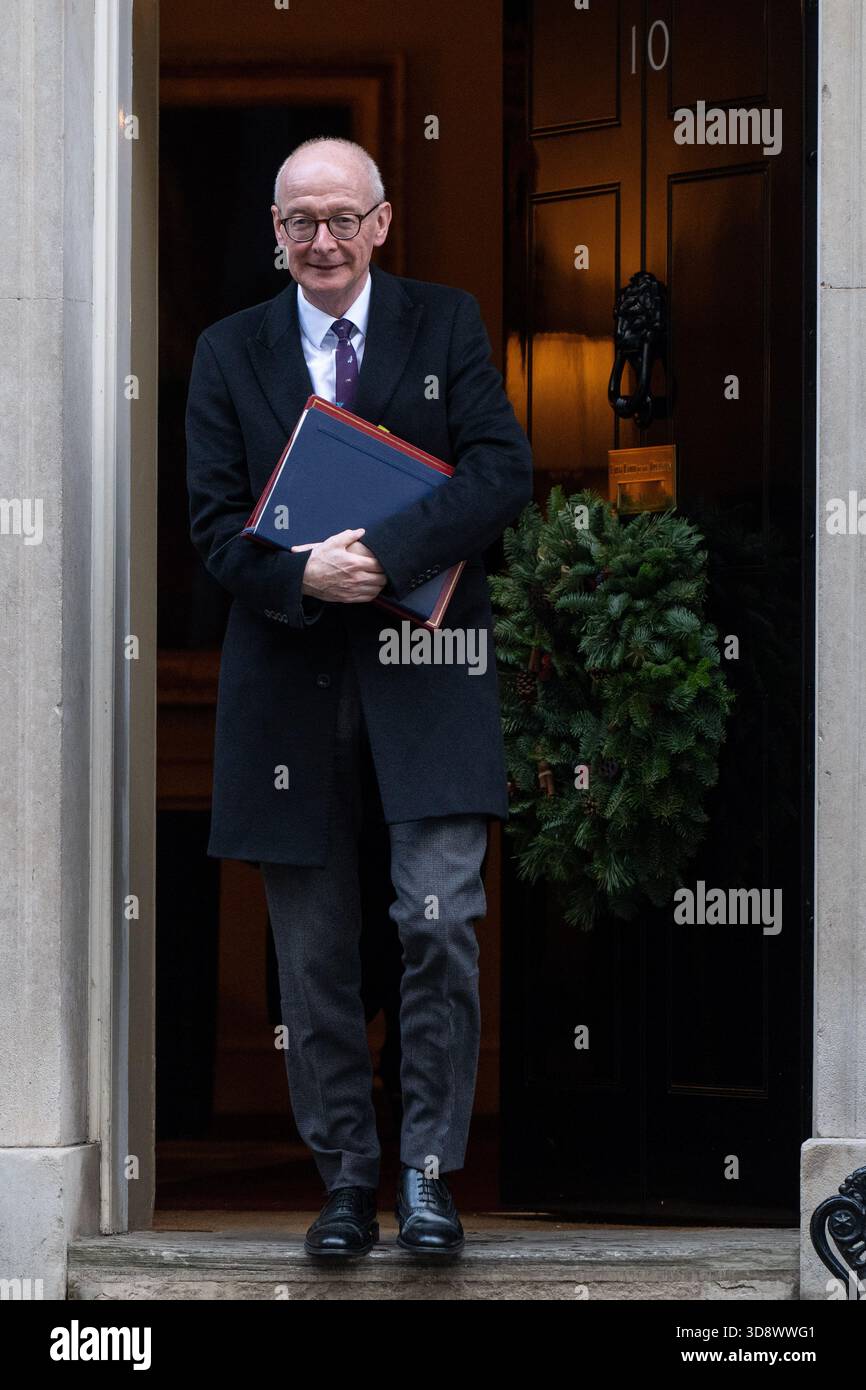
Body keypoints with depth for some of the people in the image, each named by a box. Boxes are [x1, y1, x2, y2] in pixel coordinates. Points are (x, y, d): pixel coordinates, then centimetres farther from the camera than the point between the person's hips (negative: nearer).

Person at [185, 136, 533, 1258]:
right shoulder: (230, 352, 8)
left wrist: (386, 553, -20)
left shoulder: (447, 325, 4)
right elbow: (213, 523, 2)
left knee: (440, 921, -12)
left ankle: (428, 1170, 0)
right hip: (289, 680, 2)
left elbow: (504, 472, -7)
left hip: (427, 670, -2)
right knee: (315, 953, 6)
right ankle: (345, 1177, 17)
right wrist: (302, 576, -18)